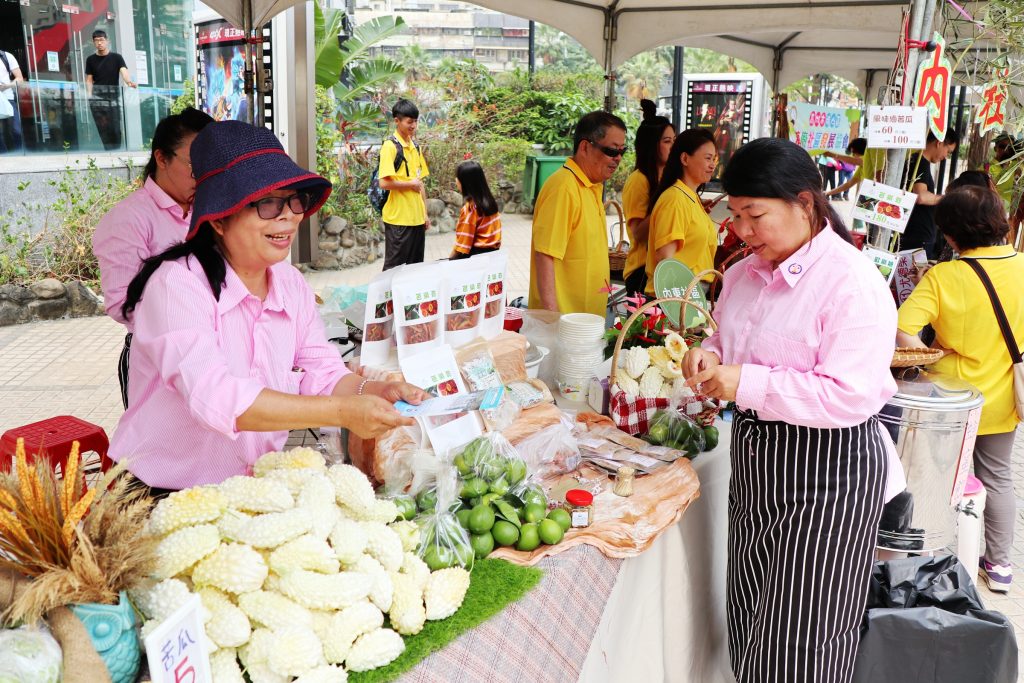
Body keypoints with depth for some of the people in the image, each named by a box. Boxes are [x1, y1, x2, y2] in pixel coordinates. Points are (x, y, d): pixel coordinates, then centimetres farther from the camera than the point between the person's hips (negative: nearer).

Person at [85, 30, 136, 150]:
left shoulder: (116, 58, 5)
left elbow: (124, 71, -11)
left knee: (115, 129, -6)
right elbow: (89, 80, 12)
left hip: (113, 98, -1)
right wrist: (89, 95, -2)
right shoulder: (91, 59, 11)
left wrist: (129, 82, -32)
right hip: (97, 99, 1)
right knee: (103, 129, -4)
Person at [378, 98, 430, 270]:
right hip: (398, 218, -7)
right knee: (394, 266, 0)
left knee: (416, 266, 13)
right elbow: (384, 183, -20)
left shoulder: (415, 146, 13)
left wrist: (425, 213, 14)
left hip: (417, 217, 7)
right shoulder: (390, 146, -11)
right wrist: (410, 184, -7)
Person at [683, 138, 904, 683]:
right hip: (756, 467, 8)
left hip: (826, 478, -8)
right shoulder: (746, 274, 7)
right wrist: (709, 355, -2)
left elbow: (850, 396, -26)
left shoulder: (852, 283, -18)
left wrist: (748, 385, -25)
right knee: (750, 626, 19)